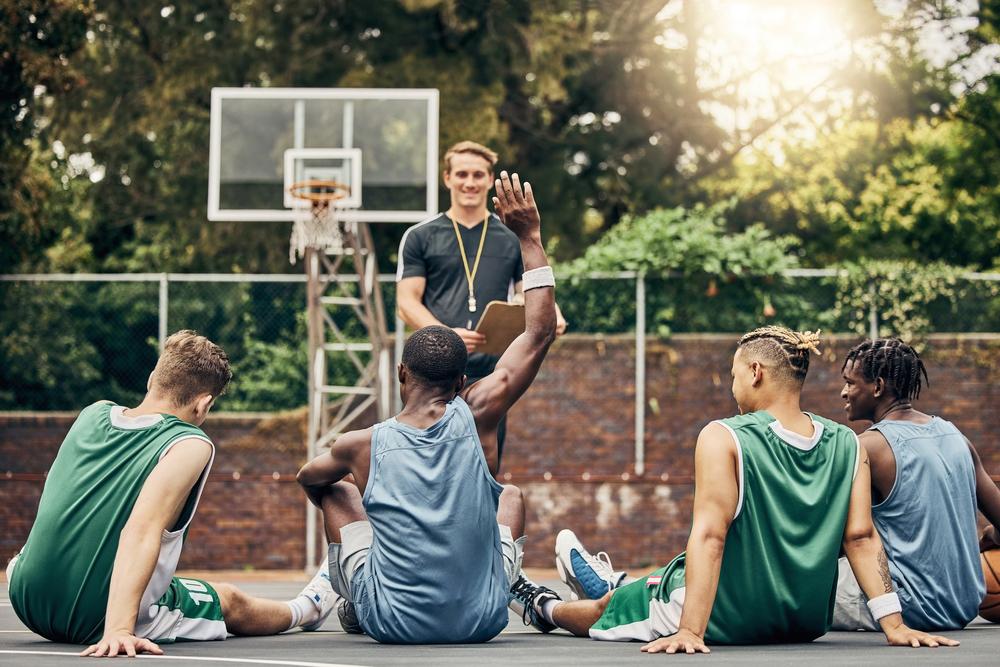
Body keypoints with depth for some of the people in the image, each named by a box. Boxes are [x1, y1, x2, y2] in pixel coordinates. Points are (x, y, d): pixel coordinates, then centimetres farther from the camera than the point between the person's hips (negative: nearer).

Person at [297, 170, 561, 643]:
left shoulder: (363, 445, -9)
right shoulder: (477, 417, -11)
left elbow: (307, 477, 16)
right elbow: (540, 332, -1)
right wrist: (529, 237, 4)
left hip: (390, 622, -1)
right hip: (482, 621, 1)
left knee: (336, 492, 25)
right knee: (511, 495, 30)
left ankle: (350, 602, 36)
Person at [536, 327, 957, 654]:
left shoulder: (723, 439, -19)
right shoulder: (847, 445, -5)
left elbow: (709, 535, -25)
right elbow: (861, 538, -9)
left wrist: (691, 631, -30)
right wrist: (893, 624, -9)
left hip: (728, 620, -6)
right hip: (808, 622, 6)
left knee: (606, 608, 26)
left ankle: (544, 607, 55)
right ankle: (612, 587, 64)